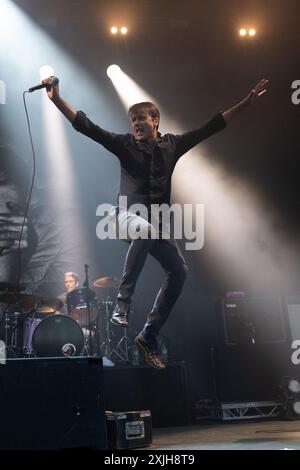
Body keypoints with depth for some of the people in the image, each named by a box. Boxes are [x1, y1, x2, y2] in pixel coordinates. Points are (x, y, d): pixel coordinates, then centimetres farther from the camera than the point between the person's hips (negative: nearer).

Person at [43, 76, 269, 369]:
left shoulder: (172, 144, 9)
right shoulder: (125, 144, 2)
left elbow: (210, 128, 10)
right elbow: (86, 127, -5)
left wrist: (246, 102, 9)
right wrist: (57, 99, -14)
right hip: (130, 214, -4)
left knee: (179, 271, -8)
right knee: (145, 229, -39)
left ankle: (149, 336, 4)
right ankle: (123, 302, -28)